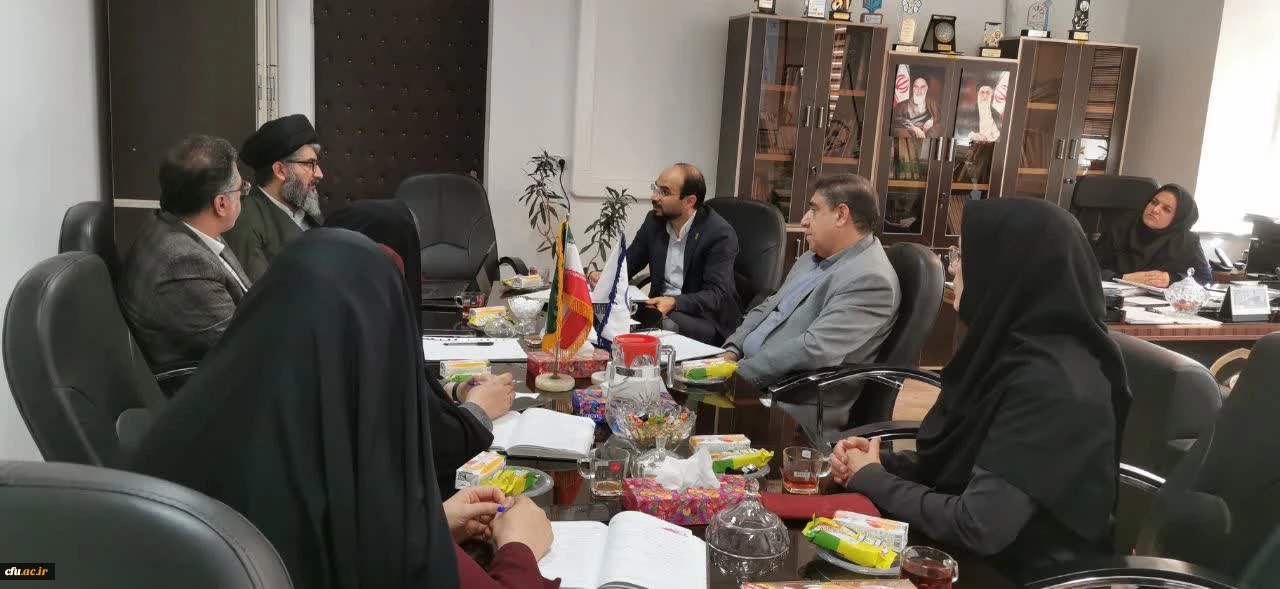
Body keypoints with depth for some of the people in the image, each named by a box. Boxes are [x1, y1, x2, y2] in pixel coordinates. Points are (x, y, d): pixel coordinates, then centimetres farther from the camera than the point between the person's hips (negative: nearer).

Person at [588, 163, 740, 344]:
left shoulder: (721, 234, -14)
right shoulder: (654, 221, 4)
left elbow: (716, 295, -18)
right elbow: (629, 261, 14)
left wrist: (675, 302, -34)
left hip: (706, 318, -6)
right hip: (659, 306, 6)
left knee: (668, 324, -38)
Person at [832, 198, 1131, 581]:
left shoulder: (1051, 383, -27)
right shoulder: (1013, 345, 1)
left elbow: (976, 529, -27)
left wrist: (872, 480, -13)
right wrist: (879, 462, -5)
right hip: (965, 557, 7)